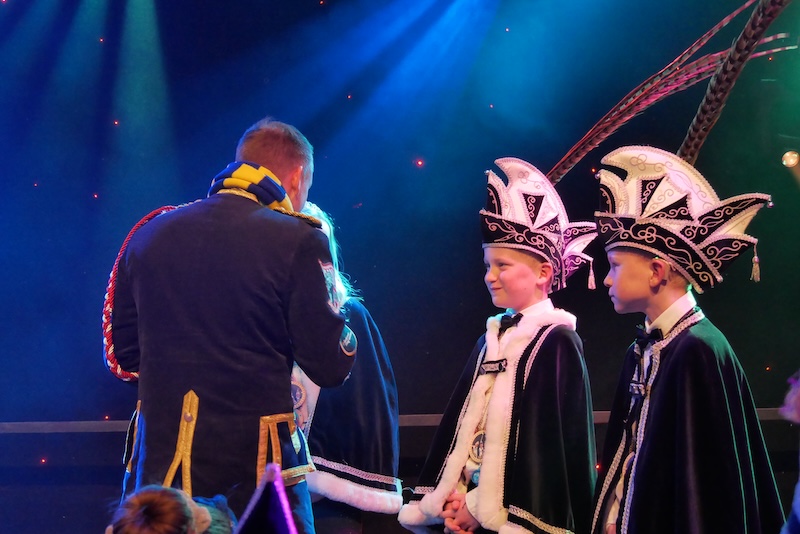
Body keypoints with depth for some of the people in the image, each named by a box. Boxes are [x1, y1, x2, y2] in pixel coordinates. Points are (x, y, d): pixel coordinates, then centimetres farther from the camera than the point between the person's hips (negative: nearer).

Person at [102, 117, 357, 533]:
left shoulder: (150, 233, 6)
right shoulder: (297, 241, -8)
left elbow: (123, 357, 11)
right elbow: (330, 367, -9)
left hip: (159, 462, 4)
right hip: (255, 467, -4)